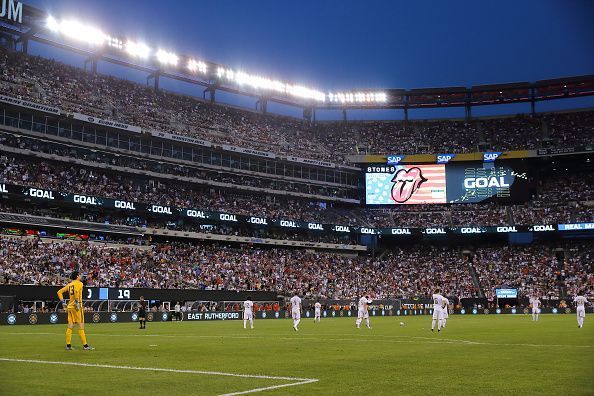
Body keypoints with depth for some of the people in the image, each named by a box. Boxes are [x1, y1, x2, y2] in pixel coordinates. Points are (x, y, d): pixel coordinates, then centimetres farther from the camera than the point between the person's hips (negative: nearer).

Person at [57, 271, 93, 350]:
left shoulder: (69, 285, 16)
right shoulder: (79, 283, -5)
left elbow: (59, 292, 16)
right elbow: (76, 291, -24)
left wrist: (63, 302, 15)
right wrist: (77, 302, -20)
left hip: (69, 306, 7)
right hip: (76, 307, -7)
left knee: (70, 326, 8)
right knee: (81, 326, -5)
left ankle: (68, 345, 9)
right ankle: (85, 345, -5)